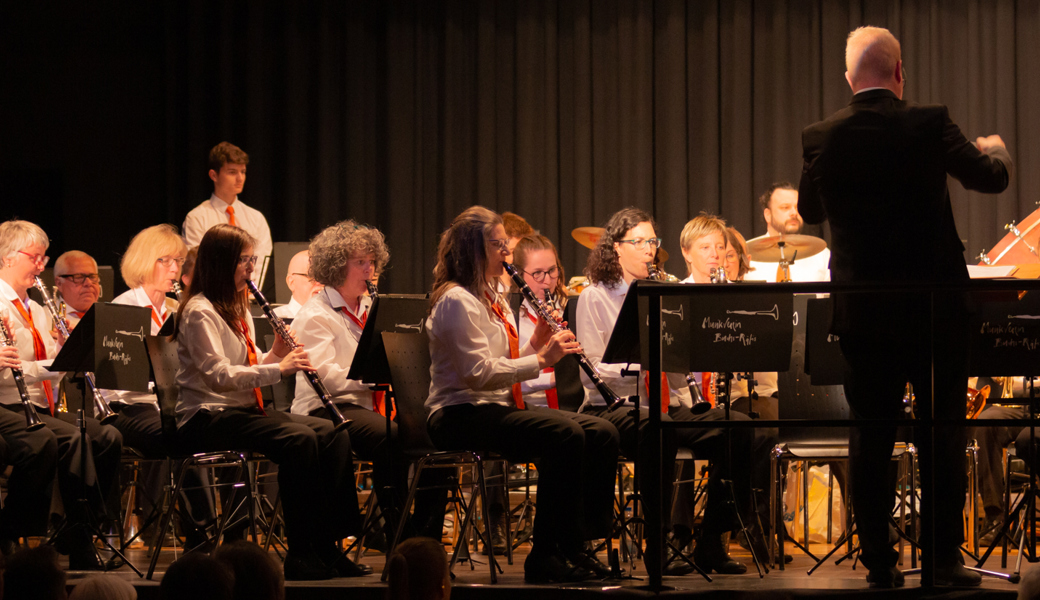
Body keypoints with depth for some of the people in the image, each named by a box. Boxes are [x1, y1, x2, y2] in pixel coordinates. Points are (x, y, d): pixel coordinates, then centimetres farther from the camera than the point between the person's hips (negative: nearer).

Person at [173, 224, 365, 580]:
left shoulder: (237, 310, 19)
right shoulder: (199, 313, -11)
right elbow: (218, 375, -22)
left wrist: (277, 353, -1)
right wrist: (278, 368, -22)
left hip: (244, 410, 9)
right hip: (207, 418, -9)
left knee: (333, 435, -9)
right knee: (298, 440, -30)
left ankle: (328, 546, -12)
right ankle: (300, 555, -25)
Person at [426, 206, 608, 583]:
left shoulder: (491, 298, 20)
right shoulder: (457, 301, -11)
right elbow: (479, 374, -20)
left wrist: (535, 344, 3)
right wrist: (540, 359, -17)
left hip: (493, 410, 9)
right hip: (460, 417, -9)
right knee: (563, 435, -29)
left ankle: (578, 548, -7)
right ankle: (546, 558, -23)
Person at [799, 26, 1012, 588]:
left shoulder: (821, 138, -4)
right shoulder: (928, 125, -11)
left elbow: (809, 210, 11)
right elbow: (991, 177, 2)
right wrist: (994, 149, 25)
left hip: (862, 311, 2)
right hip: (935, 308, -2)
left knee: (871, 436, 8)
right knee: (943, 434, 7)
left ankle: (879, 562, 9)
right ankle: (943, 559, 8)